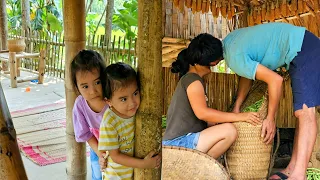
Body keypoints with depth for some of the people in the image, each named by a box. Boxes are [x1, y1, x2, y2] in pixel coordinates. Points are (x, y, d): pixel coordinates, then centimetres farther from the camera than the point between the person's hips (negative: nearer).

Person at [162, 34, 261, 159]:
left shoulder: (187, 79, 21)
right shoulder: (193, 80, -10)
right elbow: (202, 113, -22)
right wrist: (239, 117, -19)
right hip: (179, 143, -10)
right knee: (229, 130, -20)